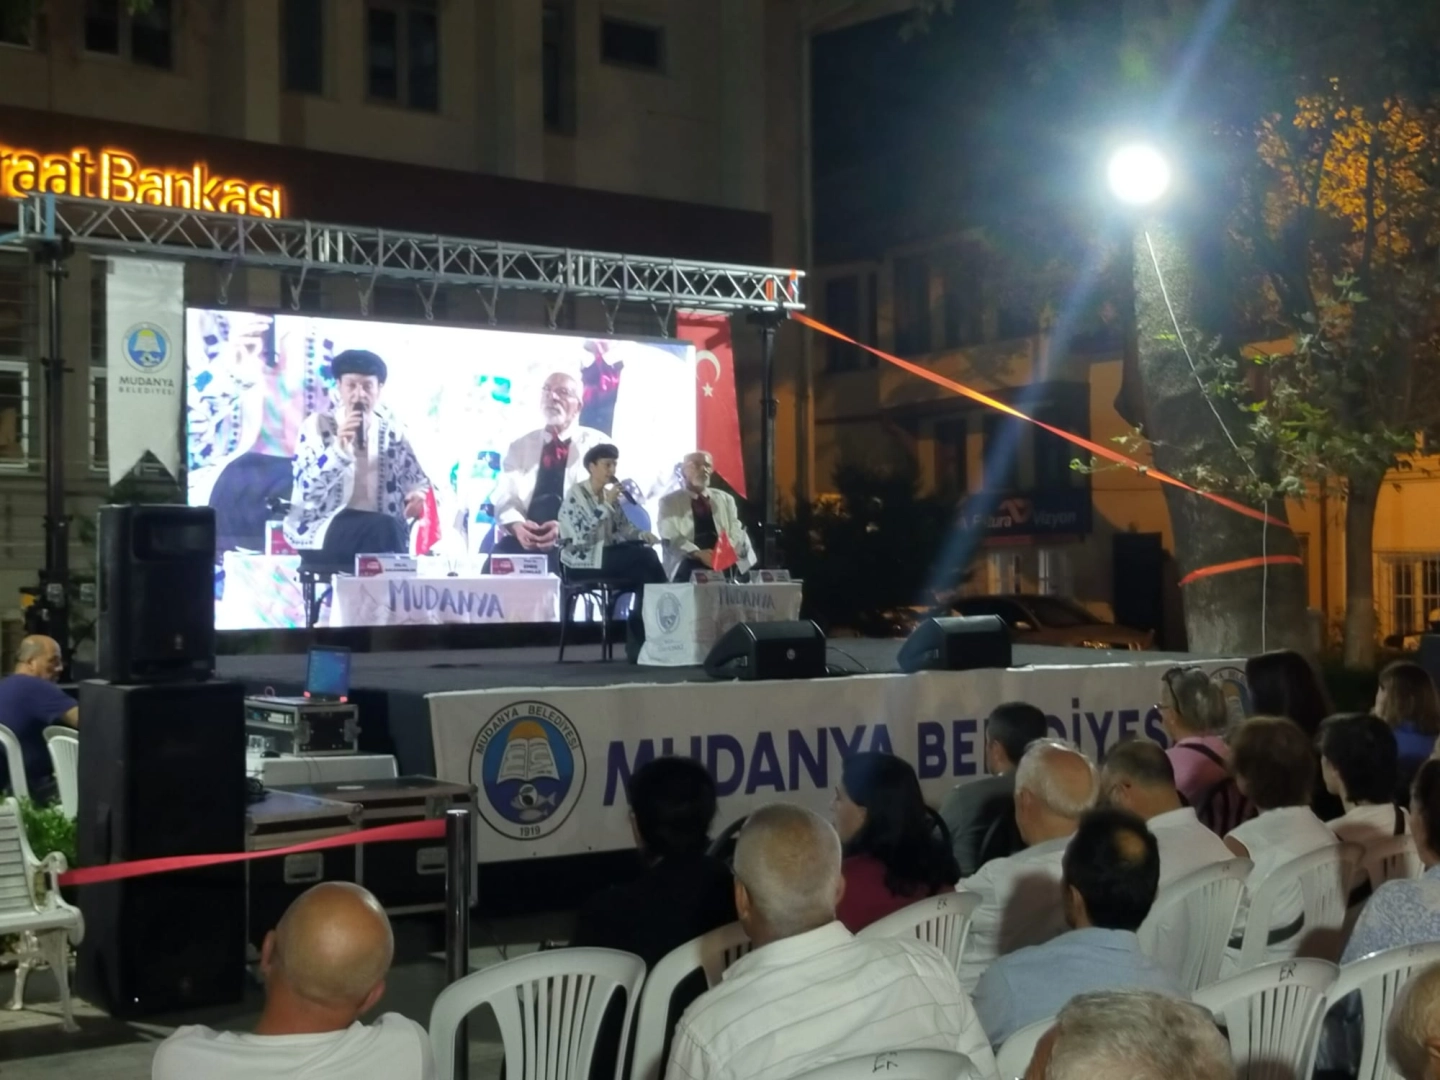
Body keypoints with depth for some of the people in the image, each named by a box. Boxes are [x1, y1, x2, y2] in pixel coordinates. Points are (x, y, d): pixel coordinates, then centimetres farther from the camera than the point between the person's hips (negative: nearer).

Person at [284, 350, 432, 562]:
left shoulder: (393, 432, 12)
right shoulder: (317, 425, 3)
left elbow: (418, 481, 10)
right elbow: (306, 488, -9)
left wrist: (419, 497, -14)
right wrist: (339, 448, -23)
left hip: (381, 532, 3)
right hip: (320, 530, -3)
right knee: (382, 528, -32)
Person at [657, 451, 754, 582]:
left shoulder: (725, 499, 24)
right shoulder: (669, 502, 13)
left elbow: (737, 532, 12)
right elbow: (671, 538, -2)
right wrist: (698, 554, -23)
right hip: (689, 567, -3)